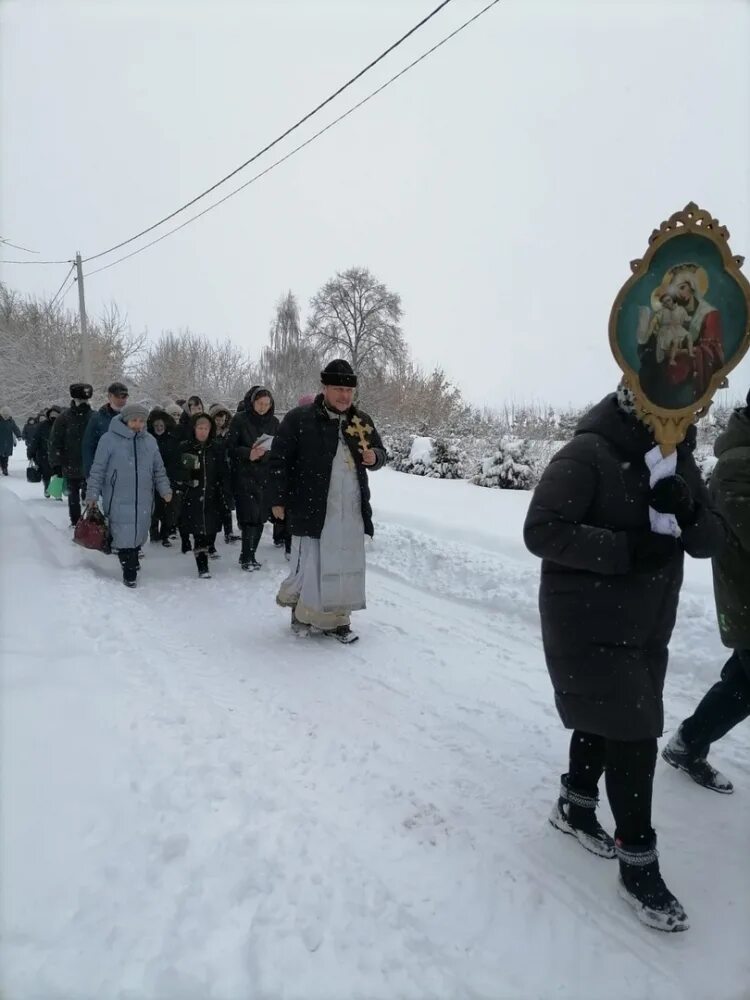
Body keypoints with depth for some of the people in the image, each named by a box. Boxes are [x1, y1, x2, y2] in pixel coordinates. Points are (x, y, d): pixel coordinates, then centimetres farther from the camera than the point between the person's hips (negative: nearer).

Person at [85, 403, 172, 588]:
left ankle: (132, 565, 29)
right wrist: (92, 494, -3)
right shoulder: (109, 439, -4)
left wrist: (165, 489, 5)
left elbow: (159, 470, 16)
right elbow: (98, 470, -1)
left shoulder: (150, 441, 9)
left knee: (138, 536, 9)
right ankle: (130, 572, 6)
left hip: (143, 501, 4)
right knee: (124, 536, -6)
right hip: (118, 501, -4)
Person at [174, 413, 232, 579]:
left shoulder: (217, 449, 7)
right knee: (199, 533, -7)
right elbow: (176, 473, 2)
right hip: (192, 499, -2)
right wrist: (177, 494, -4)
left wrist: (226, 497, 2)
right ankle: (202, 567, -2)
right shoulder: (184, 448, 1)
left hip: (212, 498, 2)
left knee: (210, 531, 4)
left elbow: (224, 475, 6)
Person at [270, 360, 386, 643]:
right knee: (311, 564, -2)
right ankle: (302, 610, 24)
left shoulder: (362, 421, 10)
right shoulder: (299, 419, -5)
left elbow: (379, 451, 21)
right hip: (312, 507, -5)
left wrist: (375, 457, -4)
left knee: (346, 565, 7)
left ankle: (336, 618, 22)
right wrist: (278, 500, -5)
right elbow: (279, 460, -4)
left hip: (352, 510, 5)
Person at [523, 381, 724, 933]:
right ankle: (638, 864, 15)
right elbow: (541, 530, -22)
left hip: (647, 628, 7)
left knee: (604, 723, 21)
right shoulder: (589, 454, -19)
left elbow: (712, 540, 3)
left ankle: (576, 808, 44)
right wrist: (625, 548, -27)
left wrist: (689, 513, -19)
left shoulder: (679, 459, 4)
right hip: (587, 626, -7)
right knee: (632, 736, -4)